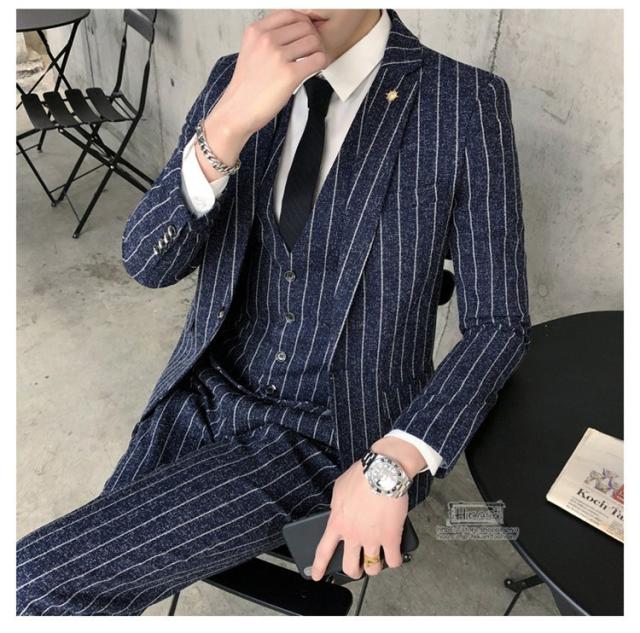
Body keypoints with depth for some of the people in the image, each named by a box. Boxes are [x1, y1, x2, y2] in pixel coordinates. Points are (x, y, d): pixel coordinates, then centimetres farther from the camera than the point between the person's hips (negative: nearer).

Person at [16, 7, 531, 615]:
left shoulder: (465, 103, -11)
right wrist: (230, 124, -24)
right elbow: (147, 263, -7)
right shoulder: (235, 80, 1)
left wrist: (390, 464, -20)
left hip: (332, 435, -4)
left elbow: (498, 322, -8)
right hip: (204, 397, 5)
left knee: (37, 580, -12)